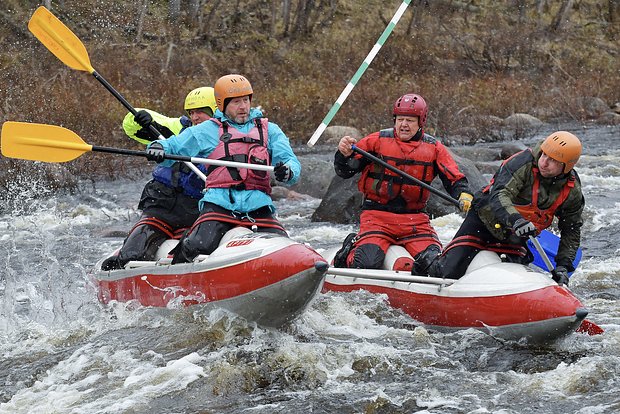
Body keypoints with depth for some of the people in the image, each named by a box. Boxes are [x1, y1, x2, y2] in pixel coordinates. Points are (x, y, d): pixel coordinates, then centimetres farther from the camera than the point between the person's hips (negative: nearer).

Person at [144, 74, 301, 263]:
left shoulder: (269, 130, 18)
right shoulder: (208, 130, 14)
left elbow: (293, 164, 9)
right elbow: (173, 146, 14)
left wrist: (287, 172, -17)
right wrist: (158, 147, -11)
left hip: (258, 206, 2)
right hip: (220, 204, -2)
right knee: (200, 247, -25)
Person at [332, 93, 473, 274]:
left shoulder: (434, 148, 6)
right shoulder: (377, 140, 1)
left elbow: (455, 180, 4)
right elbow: (345, 171, 1)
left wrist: (464, 197, -17)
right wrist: (344, 155, -21)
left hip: (415, 218, 2)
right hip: (377, 214, -2)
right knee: (367, 263, -22)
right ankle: (351, 249, 13)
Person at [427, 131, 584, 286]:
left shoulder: (572, 191, -9)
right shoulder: (522, 163, -25)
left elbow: (571, 230, 2)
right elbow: (499, 195, -37)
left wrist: (563, 265, -10)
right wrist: (515, 220, -56)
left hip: (515, 238, 5)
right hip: (485, 220, -5)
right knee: (449, 273, -13)